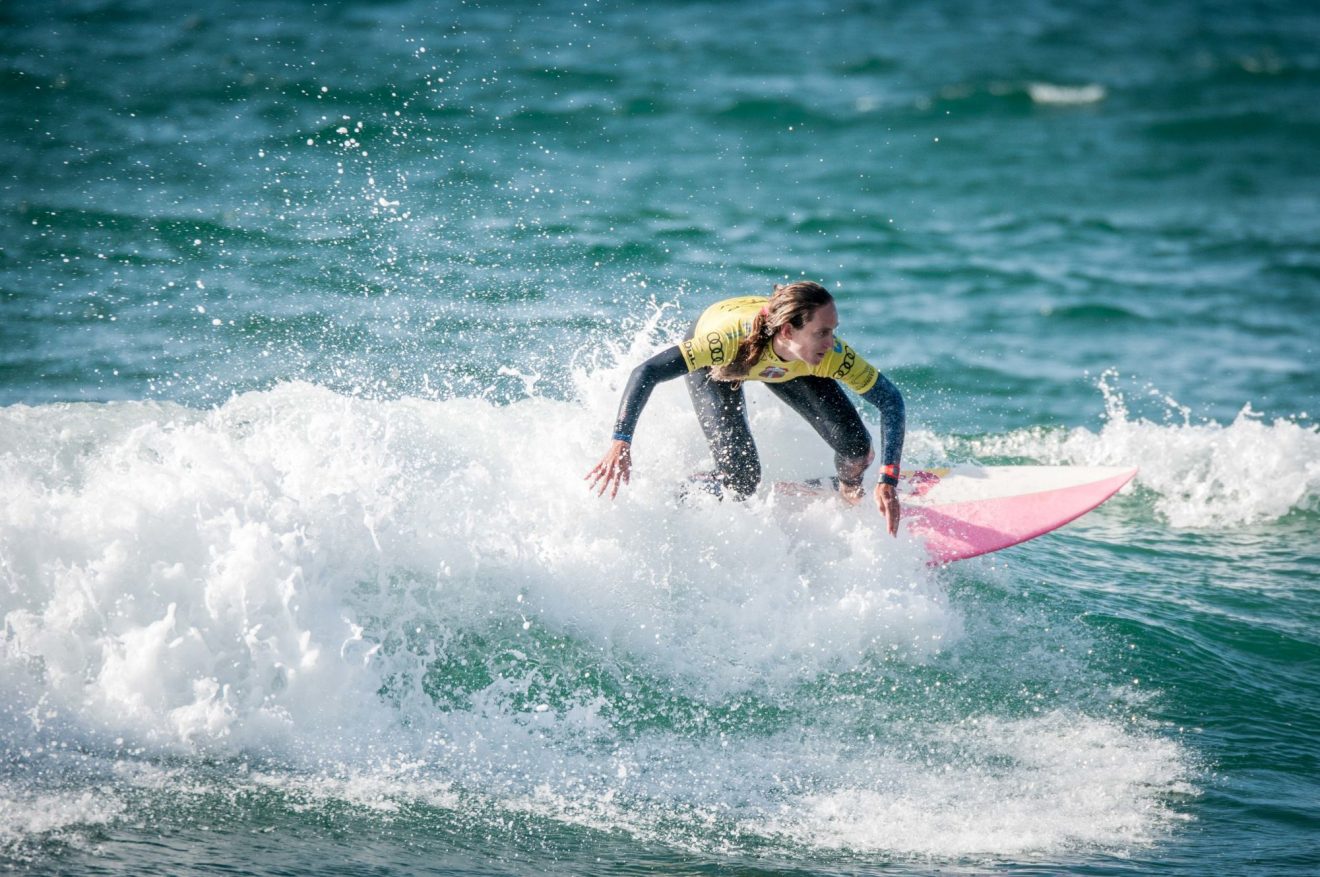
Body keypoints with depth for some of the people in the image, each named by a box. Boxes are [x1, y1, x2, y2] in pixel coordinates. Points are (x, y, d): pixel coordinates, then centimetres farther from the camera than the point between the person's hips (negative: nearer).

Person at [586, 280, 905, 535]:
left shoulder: (831, 354, -39)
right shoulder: (732, 337, -47)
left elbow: (891, 400, -29)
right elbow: (646, 373, -46)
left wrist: (888, 481, -39)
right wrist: (620, 444, -54)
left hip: (779, 355, 3)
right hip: (714, 361, -3)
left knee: (855, 447, -10)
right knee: (741, 481, -19)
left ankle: (850, 494, 26)